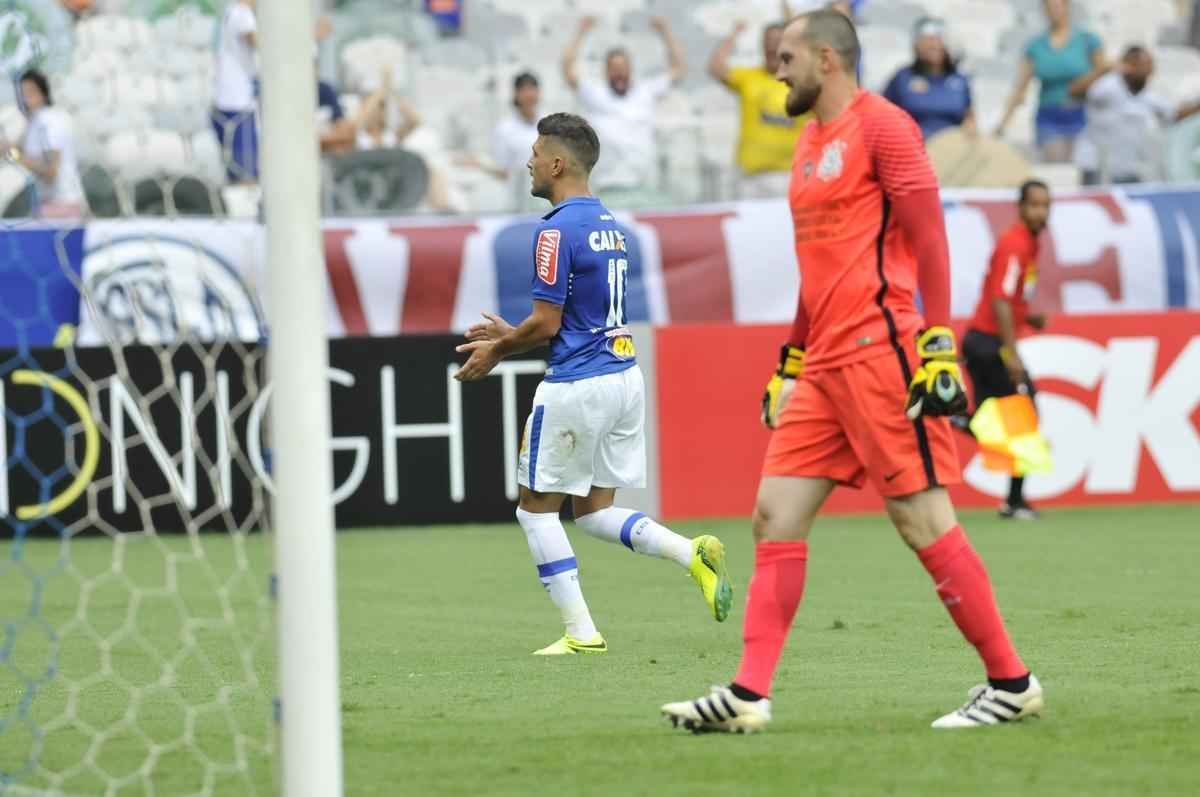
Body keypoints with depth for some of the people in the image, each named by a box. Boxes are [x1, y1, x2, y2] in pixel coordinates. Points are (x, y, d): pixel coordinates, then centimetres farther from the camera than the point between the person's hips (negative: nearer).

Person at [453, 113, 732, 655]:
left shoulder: (557, 230, -14)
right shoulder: (610, 225, 14)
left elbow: (546, 323, -16)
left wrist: (496, 351, 2)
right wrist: (511, 336, 25)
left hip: (576, 386, -9)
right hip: (625, 376, 9)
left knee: (537, 506, 6)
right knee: (594, 510, 15)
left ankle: (580, 631, 2)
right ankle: (694, 554, -7)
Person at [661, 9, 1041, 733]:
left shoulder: (881, 126, -6)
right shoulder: (811, 143, 20)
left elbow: (929, 238, -12)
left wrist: (939, 345, -18)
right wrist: (789, 363, 27)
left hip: (880, 351, -9)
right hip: (825, 363, 9)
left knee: (923, 519, -8)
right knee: (776, 514, 1)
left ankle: (1011, 683, 0)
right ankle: (748, 696, -1)